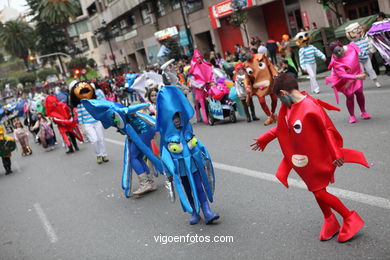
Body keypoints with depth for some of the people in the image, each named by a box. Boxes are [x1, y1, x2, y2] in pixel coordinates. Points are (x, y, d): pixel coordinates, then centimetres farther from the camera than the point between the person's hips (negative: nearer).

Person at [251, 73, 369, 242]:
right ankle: (330, 221, 37)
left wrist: (336, 154, -21)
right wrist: (263, 140, 18)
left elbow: (327, 130, -23)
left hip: (317, 159, -8)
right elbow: (281, 127, 14)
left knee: (319, 192, -1)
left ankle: (350, 218, 18)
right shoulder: (289, 106, 0)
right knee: (317, 191, 17)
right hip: (302, 159, 8)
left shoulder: (310, 108, -27)